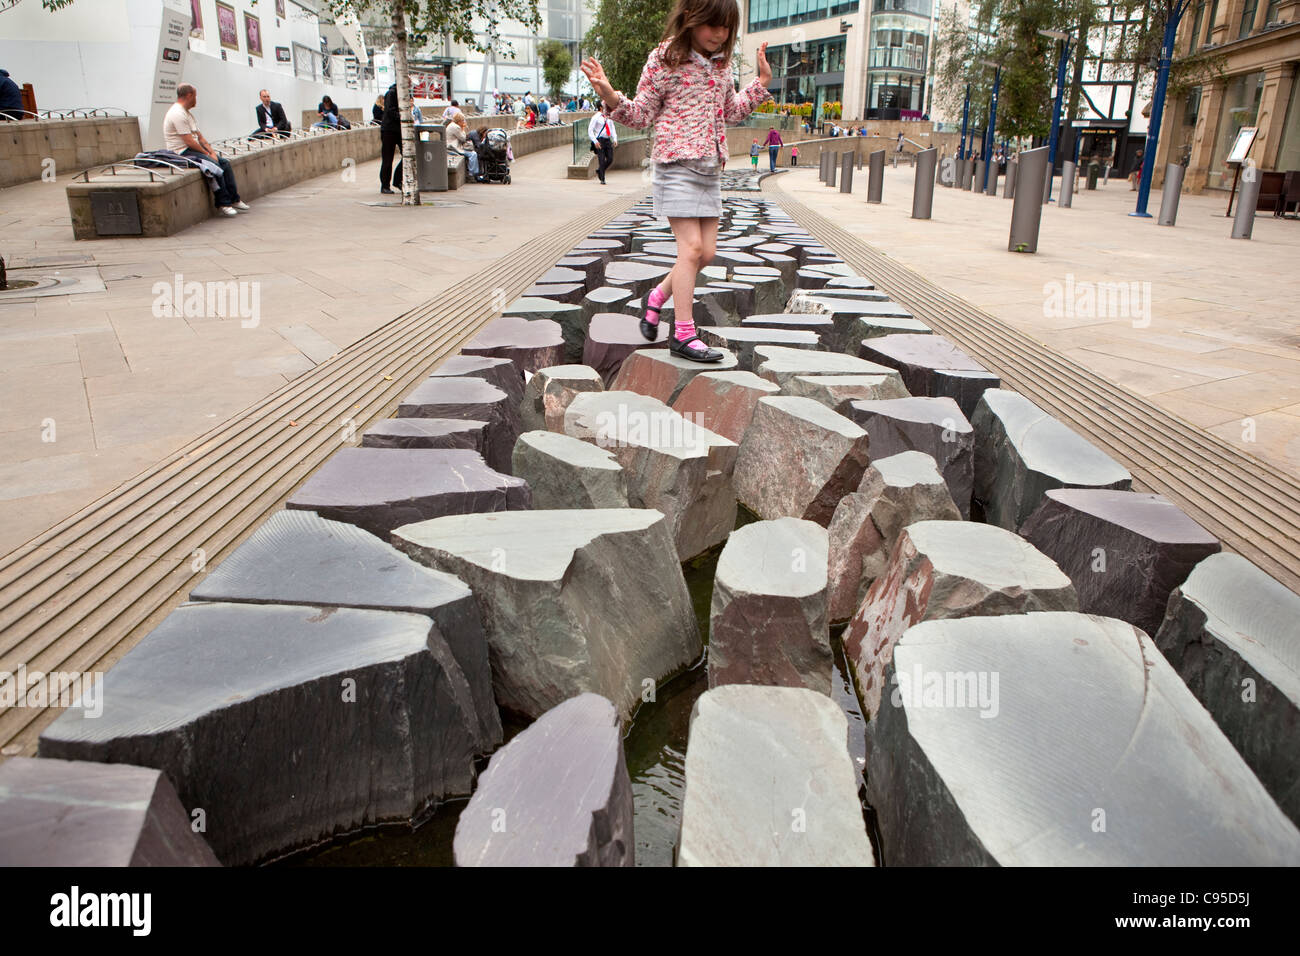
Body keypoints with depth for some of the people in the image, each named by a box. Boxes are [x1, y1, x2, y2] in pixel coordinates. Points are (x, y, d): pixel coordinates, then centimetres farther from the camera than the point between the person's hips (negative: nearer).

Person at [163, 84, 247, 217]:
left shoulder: (187, 113, 18)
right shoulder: (178, 114, -16)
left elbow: (199, 136, 17)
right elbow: (189, 142, -21)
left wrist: (212, 151, 3)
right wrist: (207, 154, -12)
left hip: (193, 149, 10)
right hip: (182, 153, -10)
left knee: (225, 162, 0)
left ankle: (234, 199, -1)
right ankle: (223, 204, -21)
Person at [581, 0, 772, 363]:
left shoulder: (721, 63, 12)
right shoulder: (665, 58, -6)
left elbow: (730, 111, 25)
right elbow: (643, 115, -3)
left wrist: (761, 84, 17)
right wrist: (612, 98, -19)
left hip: (711, 167, 7)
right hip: (676, 162, -7)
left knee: (706, 252, 3)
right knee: (691, 247, -13)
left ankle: (657, 297, 26)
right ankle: (683, 334, -7)